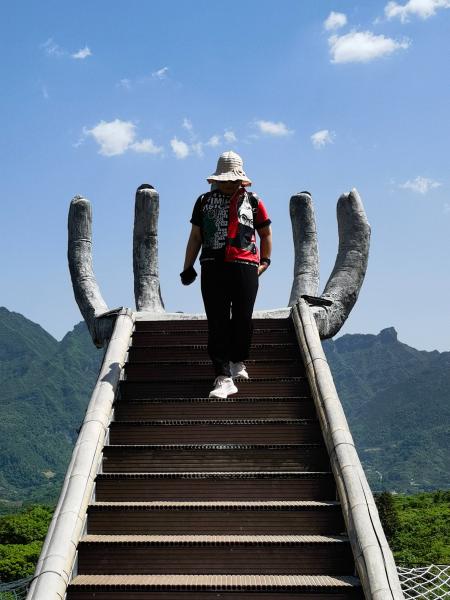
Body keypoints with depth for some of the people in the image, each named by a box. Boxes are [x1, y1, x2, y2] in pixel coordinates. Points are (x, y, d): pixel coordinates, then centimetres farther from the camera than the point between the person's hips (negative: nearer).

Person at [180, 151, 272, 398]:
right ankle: (223, 378, -5)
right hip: (212, 267, 0)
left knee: (242, 319, 1)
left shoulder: (253, 202, 12)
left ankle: (238, 360, 28)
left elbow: (266, 233, 22)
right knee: (217, 323, -5)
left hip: (245, 266, 0)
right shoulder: (205, 201, 14)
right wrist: (188, 267, 11)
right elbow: (195, 237, 17)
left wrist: (265, 262, 12)